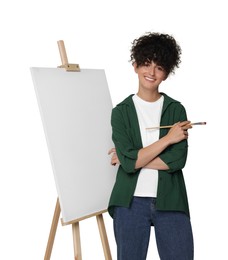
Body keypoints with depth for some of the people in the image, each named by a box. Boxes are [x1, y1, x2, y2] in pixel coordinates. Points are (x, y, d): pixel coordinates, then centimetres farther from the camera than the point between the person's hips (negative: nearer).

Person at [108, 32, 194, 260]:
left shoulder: (176, 110, 5)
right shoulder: (121, 111, 3)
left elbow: (178, 160, -8)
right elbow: (129, 161, -10)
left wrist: (133, 159, -10)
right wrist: (167, 138, -8)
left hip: (170, 203, 1)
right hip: (131, 203, 0)